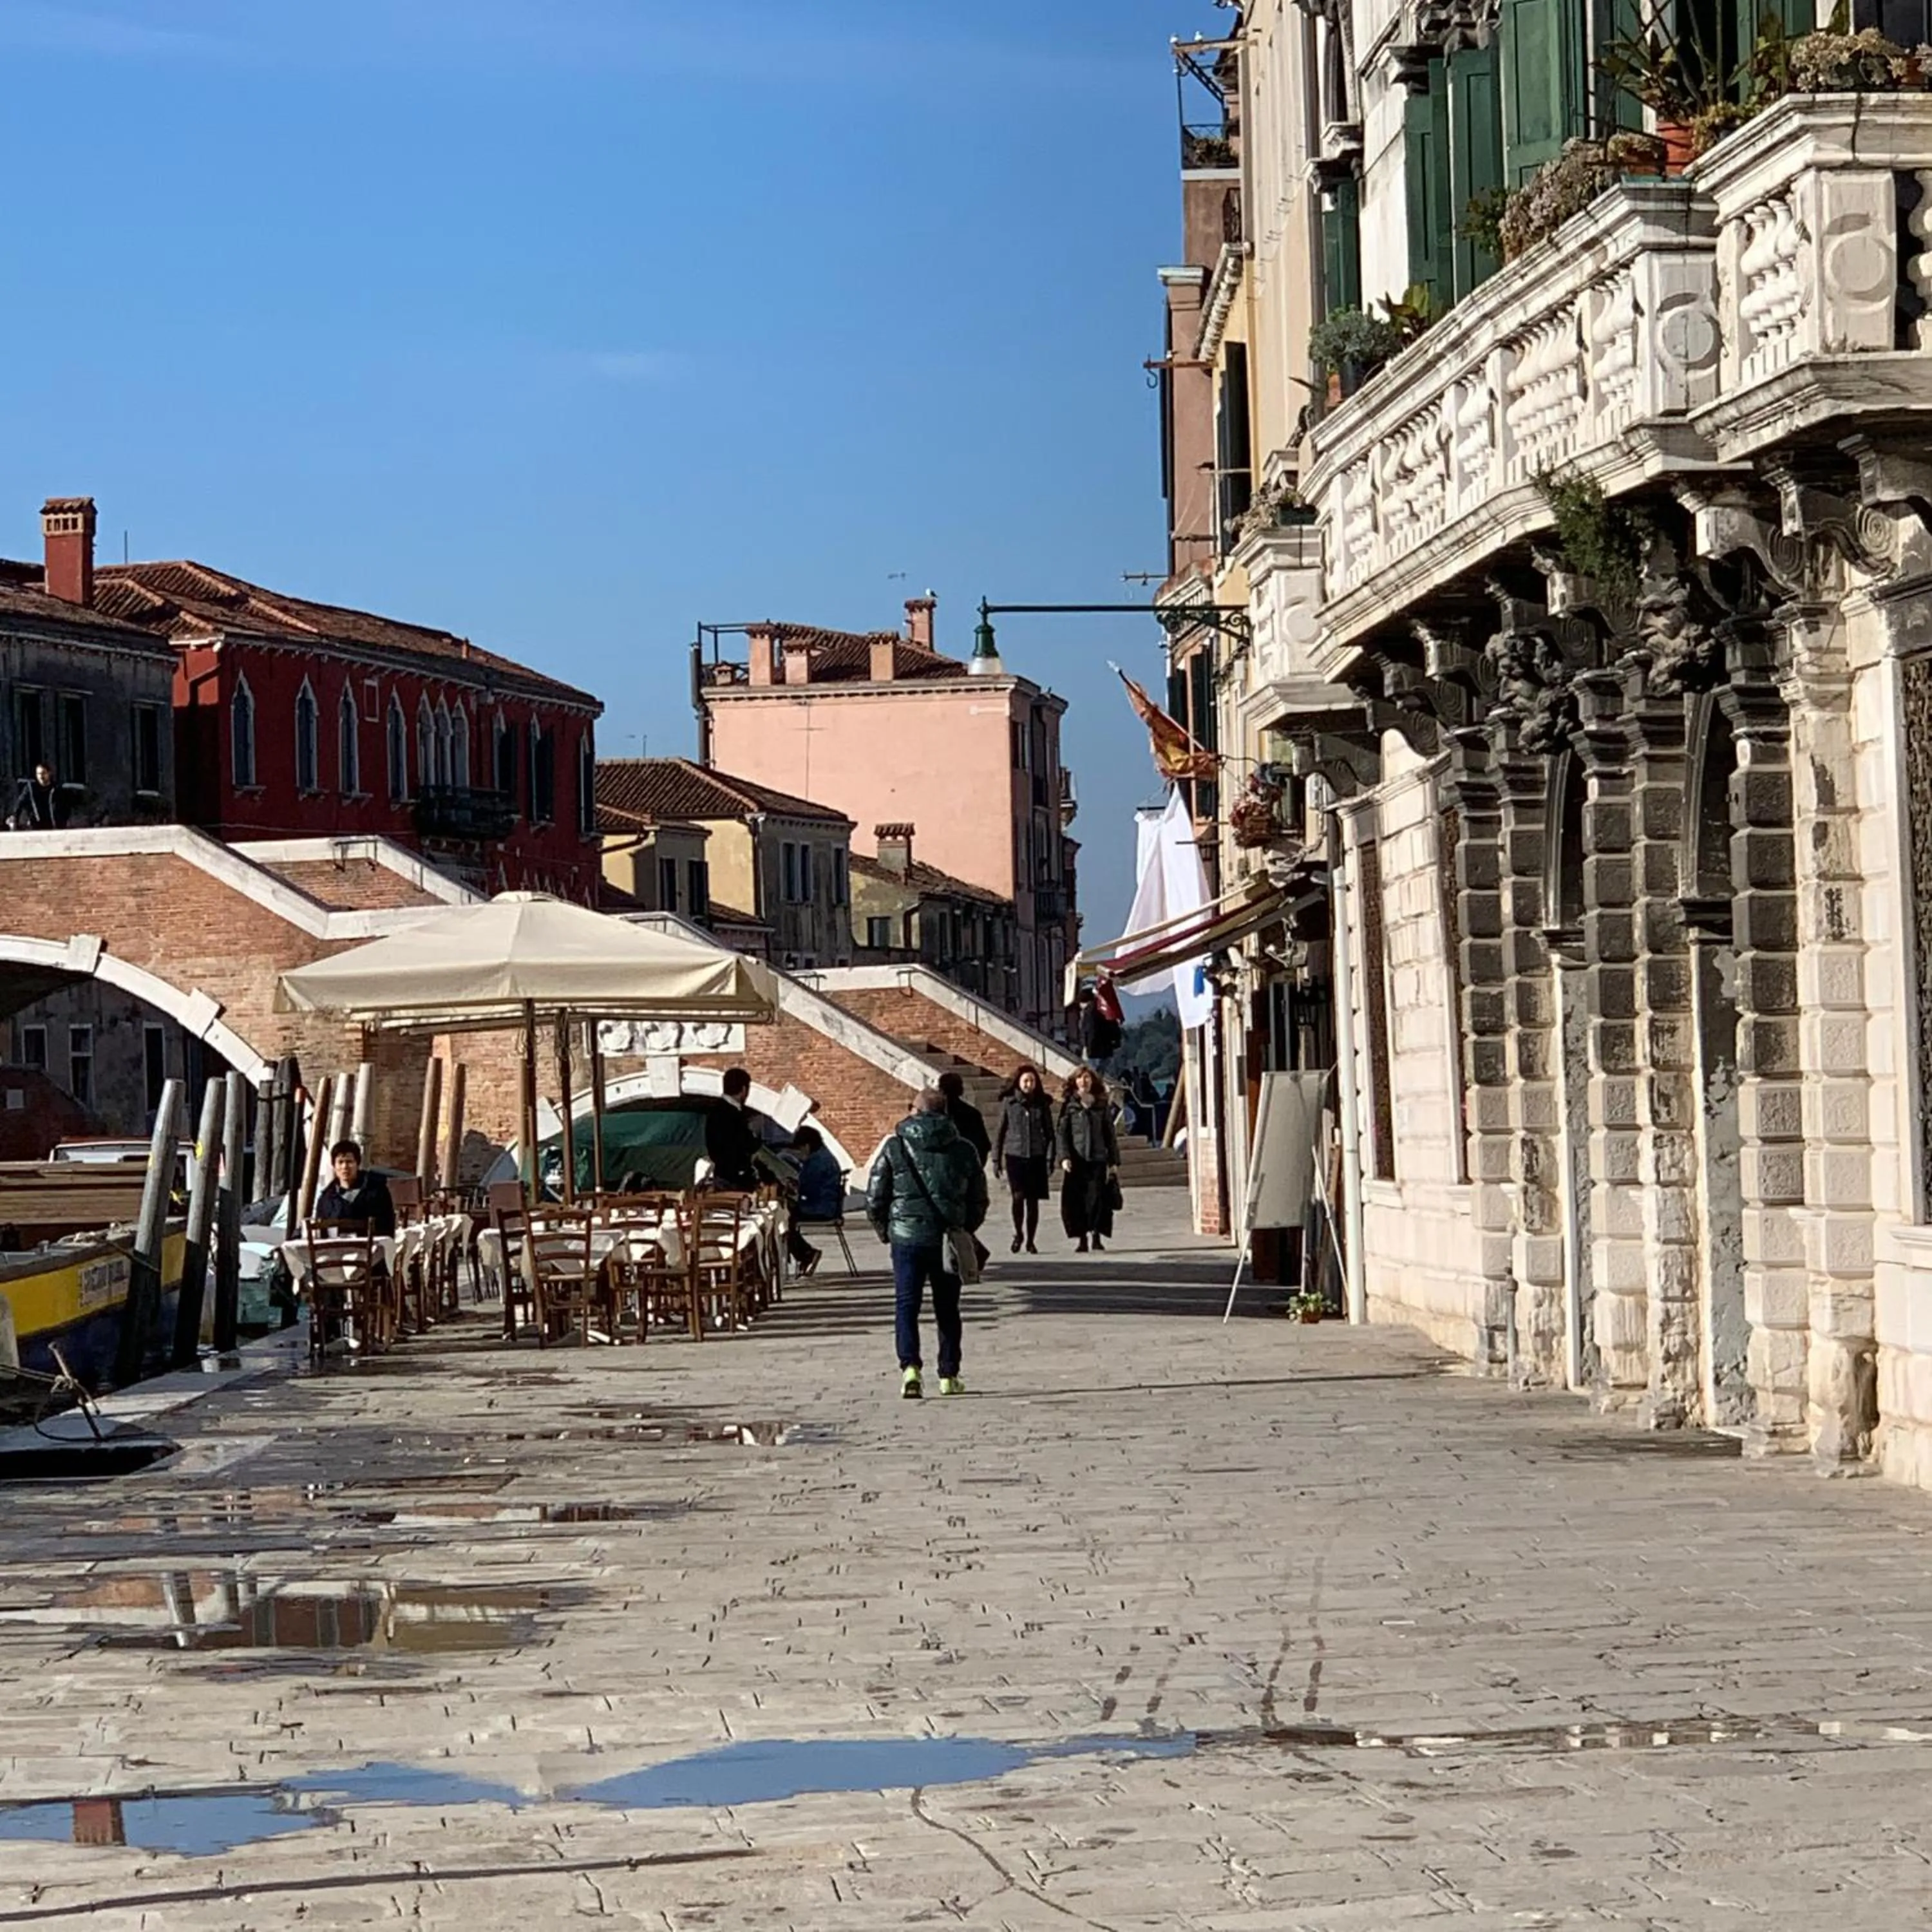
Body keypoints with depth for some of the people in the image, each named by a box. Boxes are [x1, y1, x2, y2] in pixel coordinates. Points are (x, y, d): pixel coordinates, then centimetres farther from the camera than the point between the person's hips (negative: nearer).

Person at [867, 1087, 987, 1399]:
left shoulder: (895, 1146, -1)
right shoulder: (963, 1151, 5)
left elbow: (875, 1198, 0)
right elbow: (979, 1200, 11)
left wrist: (885, 1232, 14)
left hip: (907, 1237, -2)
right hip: (948, 1241, 2)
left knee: (906, 1305, 0)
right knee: (947, 1309, 14)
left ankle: (910, 1367, -19)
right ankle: (949, 1375, 18)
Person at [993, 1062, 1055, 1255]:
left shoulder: (1042, 1103, 5)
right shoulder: (1009, 1102, 2)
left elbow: (1049, 1132, 7)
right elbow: (1001, 1131, 6)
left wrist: (1050, 1159, 1)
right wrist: (996, 1158, 5)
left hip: (1037, 1157, 1)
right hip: (1014, 1155, -1)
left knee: (1033, 1200, 4)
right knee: (1018, 1196, -13)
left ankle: (1030, 1241, 14)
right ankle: (1018, 1234, 7)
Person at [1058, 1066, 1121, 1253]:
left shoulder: (1102, 1105, 10)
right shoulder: (1069, 1106, 5)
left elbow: (1110, 1134, 12)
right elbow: (1063, 1133, 1)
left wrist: (1113, 1160, 8)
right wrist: (1064, 1157, -11)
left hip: (1098, 1160, 1)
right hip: (1076, 1160, -1)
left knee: (1097, 1199, -8)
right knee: (1076, 1201, -2)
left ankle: (1096, 1236, 1)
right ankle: (1082, 1239, 5)